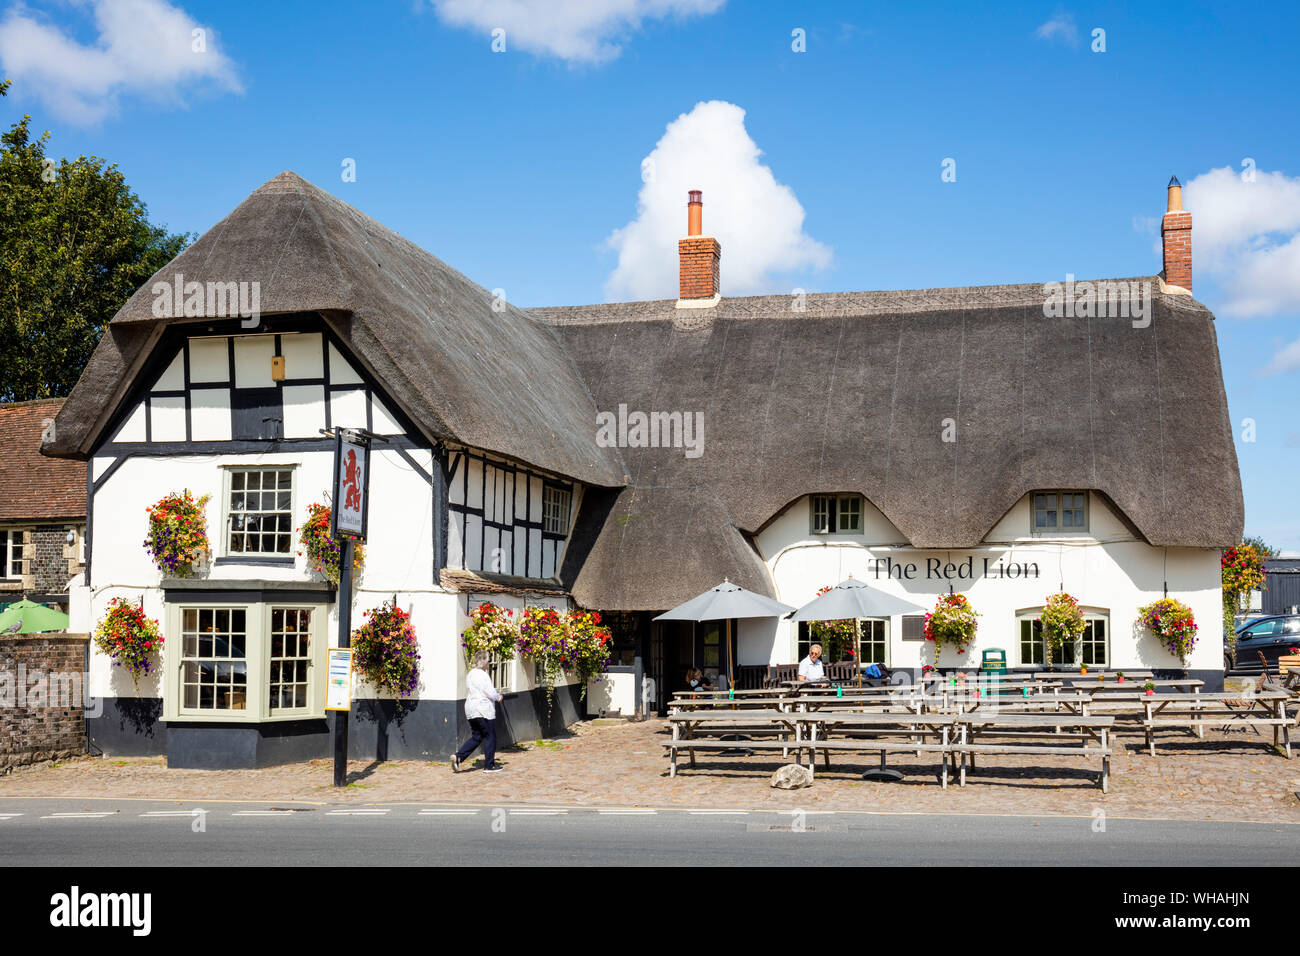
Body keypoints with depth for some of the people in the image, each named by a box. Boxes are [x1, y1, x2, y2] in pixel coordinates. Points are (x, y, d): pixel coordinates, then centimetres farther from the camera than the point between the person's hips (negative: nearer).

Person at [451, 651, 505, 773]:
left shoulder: (469, 675, 13)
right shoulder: (482, 675, -15)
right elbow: (491, 693, -17)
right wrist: (498, 697, 5)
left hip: (470, 710, 8)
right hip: (483, 710, -8)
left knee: (476, 737, 14)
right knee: (490, 737, 4)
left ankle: (458, 756, -2)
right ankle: (489, 765, 9)